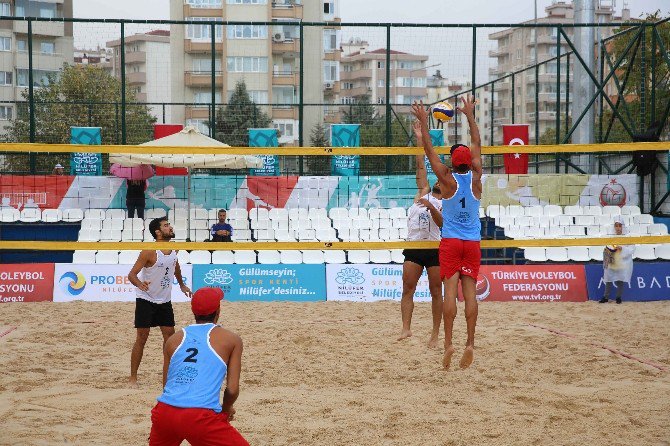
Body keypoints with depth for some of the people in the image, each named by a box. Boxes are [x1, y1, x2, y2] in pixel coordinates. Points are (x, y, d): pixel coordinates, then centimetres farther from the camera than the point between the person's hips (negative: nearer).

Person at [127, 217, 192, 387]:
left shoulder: (174, 249, 0)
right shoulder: (149, 252, -21)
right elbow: (132, 274, -21)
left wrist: (181, 285, 27)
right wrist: (139, 284, -41)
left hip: (165, 301, 6)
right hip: (146, 300, -6)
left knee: (170, 336, 6)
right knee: (142, 338, -3)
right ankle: (133, 378, 4)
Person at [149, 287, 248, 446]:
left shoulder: (173, 339, 18)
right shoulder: (231, 339, 8)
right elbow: (232, 389, 4)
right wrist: (225, 409, 25)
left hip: (165, 413, 5)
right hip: (201, 418, -5)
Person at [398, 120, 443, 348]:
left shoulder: (445, 204, 6)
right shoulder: (423, 193, 16)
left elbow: (441, 222, -12)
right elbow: (421, 166, 14)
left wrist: (430, 207, -27)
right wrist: (420, 139, 11)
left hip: (434, 249, -4)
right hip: (413, 247, 4)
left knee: (436, 292, 1)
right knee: (407, 289, -5)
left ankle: (435, 334, 4)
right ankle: (406, 329, -8)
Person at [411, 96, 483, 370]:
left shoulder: (447, 179, -6)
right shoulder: (475, 178, 0)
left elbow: (429, 150, 1)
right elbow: (477, 146, 13)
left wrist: (423, 122, 9)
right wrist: (470, 116, 22)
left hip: (450, 242, -2)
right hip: (472, 243, 2)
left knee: (450, 290, -7)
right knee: (470, 292, -1)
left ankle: (448, 343, -14)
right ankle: (470, 344, -7)